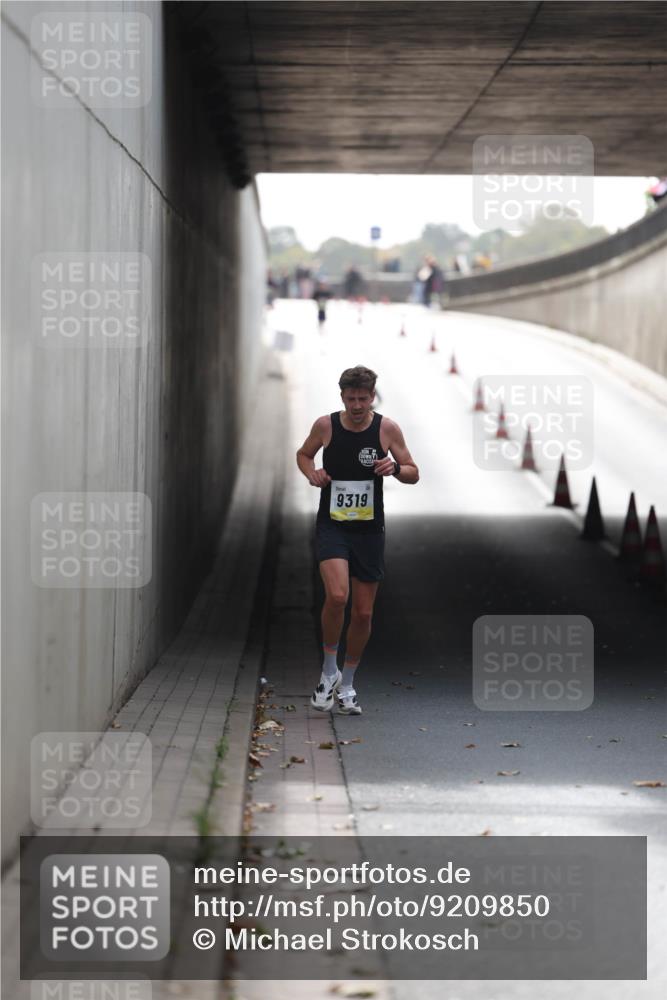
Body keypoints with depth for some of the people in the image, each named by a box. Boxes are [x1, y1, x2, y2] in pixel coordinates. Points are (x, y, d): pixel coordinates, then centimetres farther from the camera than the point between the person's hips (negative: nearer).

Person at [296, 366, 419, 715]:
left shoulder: (387, 428, -3)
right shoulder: (325, 425, -3)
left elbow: (413, 473, 5)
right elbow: (303, 454, 16)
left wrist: (395, 467, -18)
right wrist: (311, 473, -6)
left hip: (369, 529, 2)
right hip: (332, 525, -2)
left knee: (363, 612, 6)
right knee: (337, 595, -25)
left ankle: (346, 686, 25)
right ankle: (329, 671, -3)